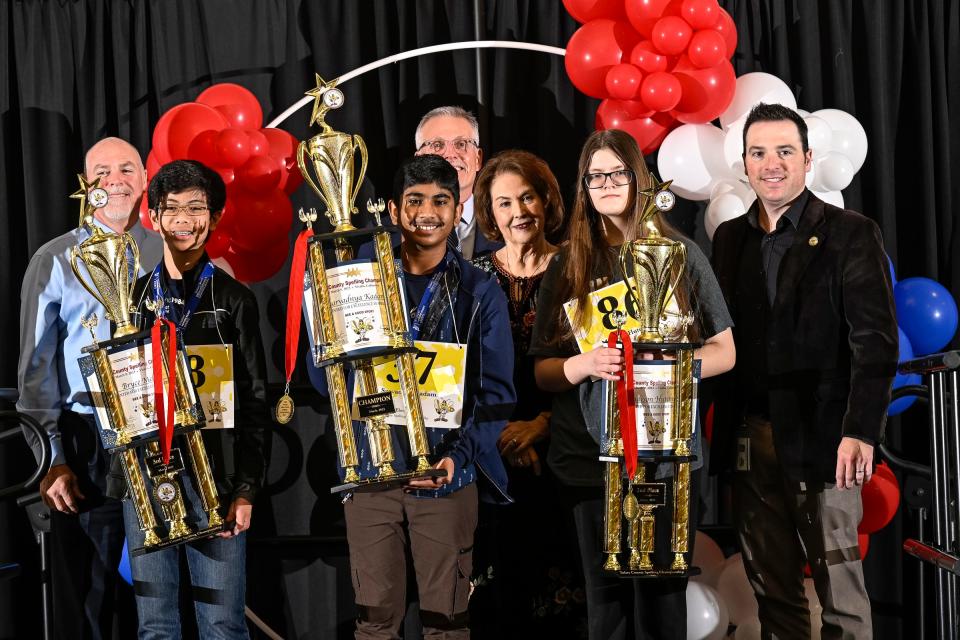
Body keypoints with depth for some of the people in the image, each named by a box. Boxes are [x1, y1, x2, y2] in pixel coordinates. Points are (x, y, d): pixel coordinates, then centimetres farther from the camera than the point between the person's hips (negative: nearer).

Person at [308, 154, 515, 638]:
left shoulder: (480, 293, 3)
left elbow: (496, 392, 0)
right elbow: (323, 377, 4)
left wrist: (461, 454, -15)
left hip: (446, 475, -1)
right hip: (370, 469, 1)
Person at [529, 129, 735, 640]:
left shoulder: (681, 256, 5)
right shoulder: (568, 266, 8)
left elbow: (724, 353, 6)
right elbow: (542, 371, 8)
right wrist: (586, 365, -14)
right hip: (591, 457, 1)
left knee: (661, 597, 0)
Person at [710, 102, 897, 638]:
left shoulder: (851, 234, -3)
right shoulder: (730, 237, 12)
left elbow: (876, 340, -10)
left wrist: (861, 432, -20)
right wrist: (722, 431, 3)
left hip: (821, 440, -5)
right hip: (749, 440, 5)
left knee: (841, 592, -2)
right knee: (772, 591, 11)